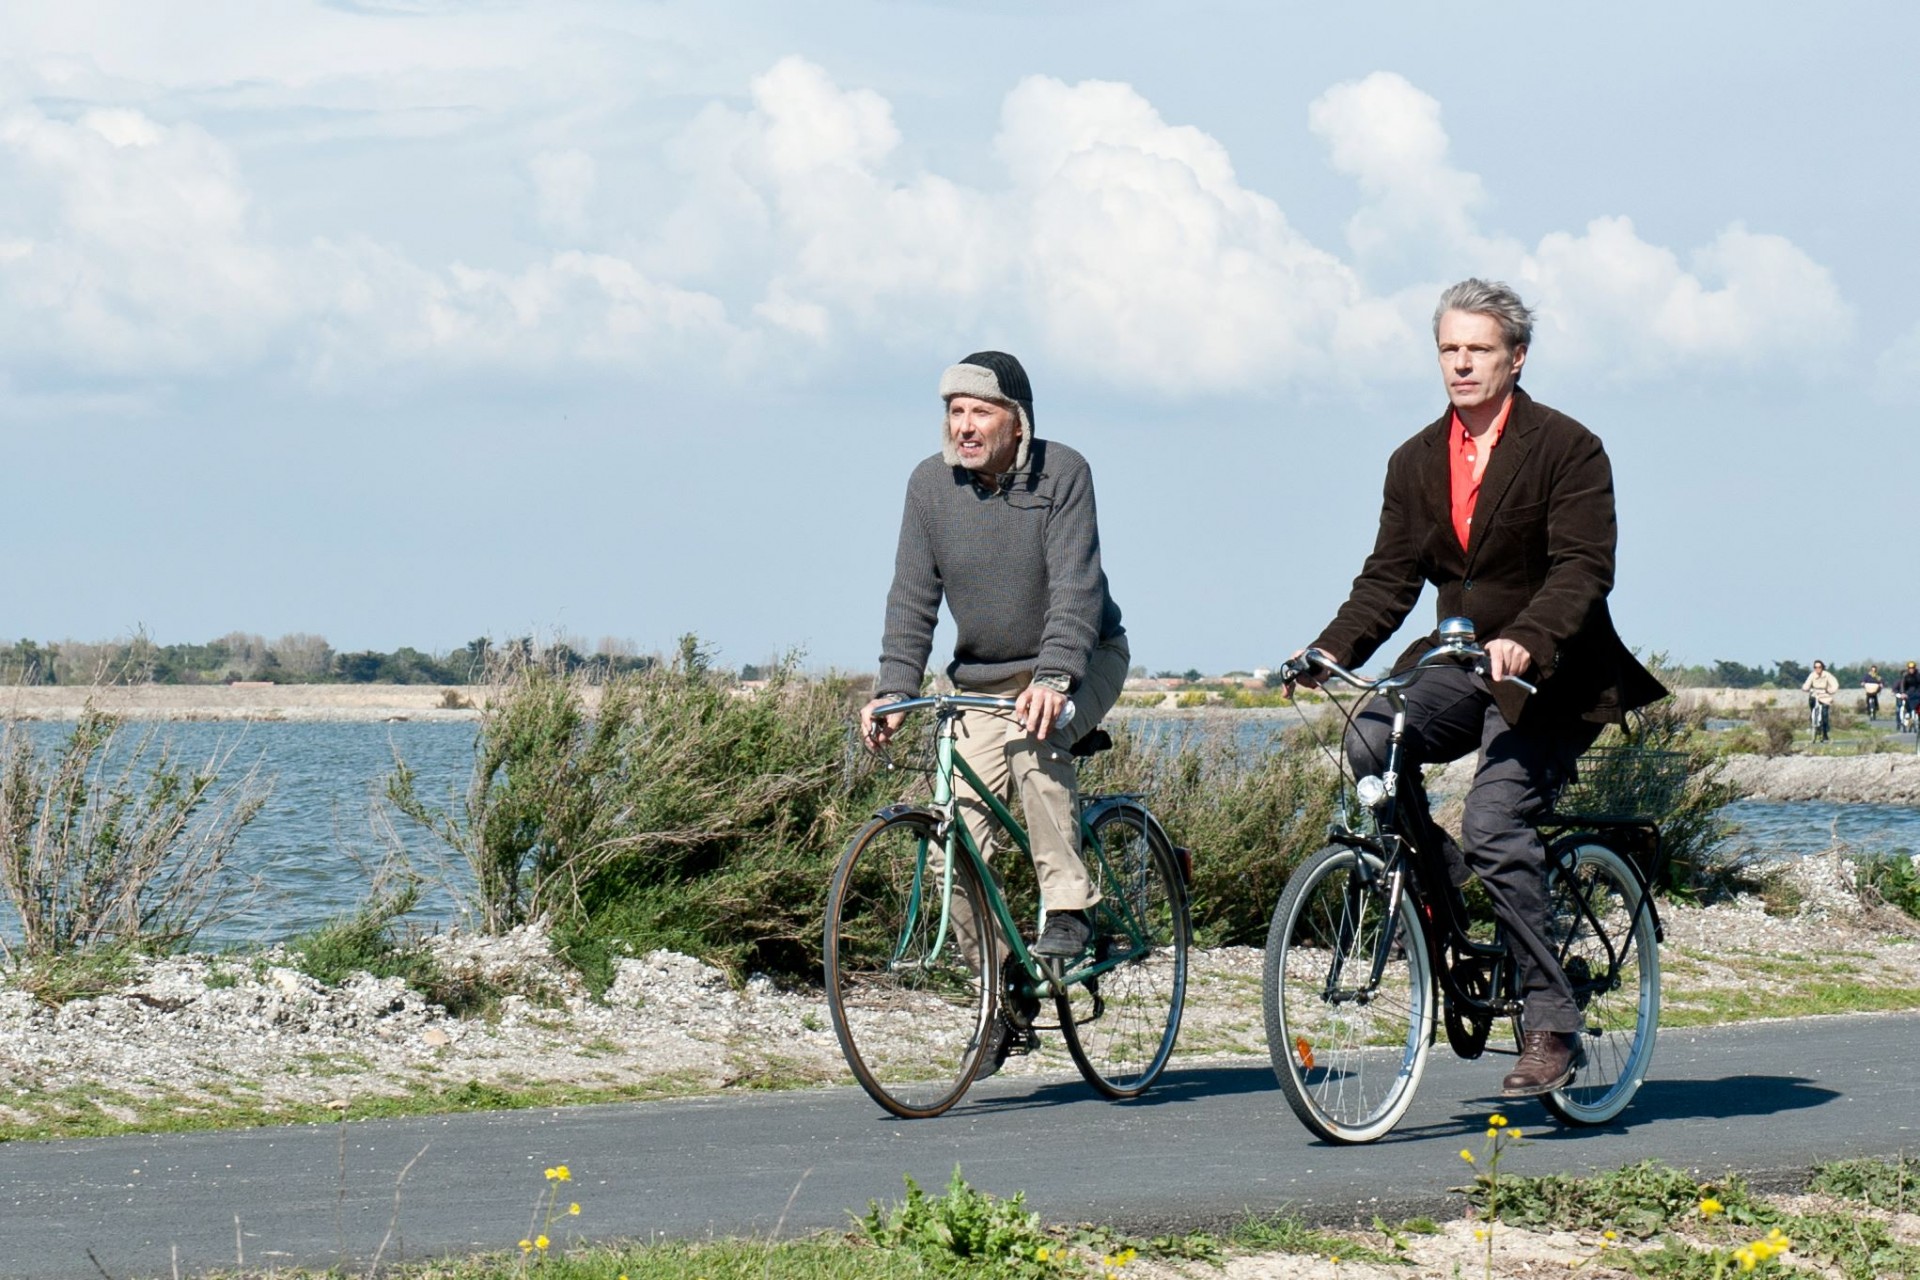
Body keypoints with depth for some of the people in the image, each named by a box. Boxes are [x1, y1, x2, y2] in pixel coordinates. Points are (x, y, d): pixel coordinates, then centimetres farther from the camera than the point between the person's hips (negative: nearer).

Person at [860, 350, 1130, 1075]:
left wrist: (1053, 678, -38)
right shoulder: (931, 485, -6)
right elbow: (913, 598, -5)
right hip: (984, 679, 3)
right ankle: (1005, 1001, 4)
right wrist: (893, 689, -18)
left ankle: (1067, 907, -27)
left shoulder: (1061, 474, -15)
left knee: (1036, 737, -37)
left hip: (1080, 663, -3)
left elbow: (1075, 586, -24)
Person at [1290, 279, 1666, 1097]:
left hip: (1549, 676, -5)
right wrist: (1332, 650, -13)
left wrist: (1527, 640, -36)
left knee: (1496, 824, -22)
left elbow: (1582, 568, -17)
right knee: (1370, 738, -24)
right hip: (1461, 664, 6)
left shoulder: (1567, 449, -7)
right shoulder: (1416, 463, 9)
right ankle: (1448, 892, -3)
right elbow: (1390, 577, 5)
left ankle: (1551, 1024, -13)